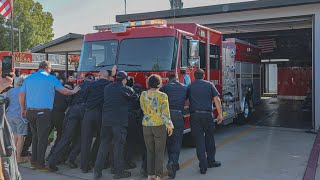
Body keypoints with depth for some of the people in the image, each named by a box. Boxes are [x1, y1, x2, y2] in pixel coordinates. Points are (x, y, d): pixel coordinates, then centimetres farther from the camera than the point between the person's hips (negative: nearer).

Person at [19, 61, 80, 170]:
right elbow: (64, 91, 1)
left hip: (30, 112, 6)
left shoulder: (28, 79, 12)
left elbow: (21, 95, 11)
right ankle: (40, 163, 3)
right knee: (42, 138, 0)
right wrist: (74, 91, 18)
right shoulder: (51, 78, -3)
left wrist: (23, 109, 18)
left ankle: (34, 160, 20)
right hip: (43, 112, -6)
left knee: (35, 136, 16)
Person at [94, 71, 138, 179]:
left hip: (105, 120, 5)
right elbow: (135, 97, 8)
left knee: (103, 145, 11)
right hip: (119, 121, -5)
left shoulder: (107, 88, 10)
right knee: (118, 146, 3)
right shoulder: (126, 89, -5)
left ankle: (97, 171, 14)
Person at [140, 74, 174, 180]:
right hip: (160, 125, -3)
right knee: (159, 152, 7)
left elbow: (143, 109, 9)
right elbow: (165, 113, -10)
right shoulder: (162, 96, -11)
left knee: (149, 151, 14)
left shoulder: (143, 95, -1)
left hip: (146, 125, 3)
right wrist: (169, 126, -2)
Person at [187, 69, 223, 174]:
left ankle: (203, 166, 1)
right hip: (207, 115, 0)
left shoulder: (189, 87, 8)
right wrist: (220, 114, 3)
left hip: (194, 116, 0)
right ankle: (211, 161, 28)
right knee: (209, 138, 17)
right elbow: (216, 100, 0)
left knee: (199, 140, 3)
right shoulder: (209, 85, 7)